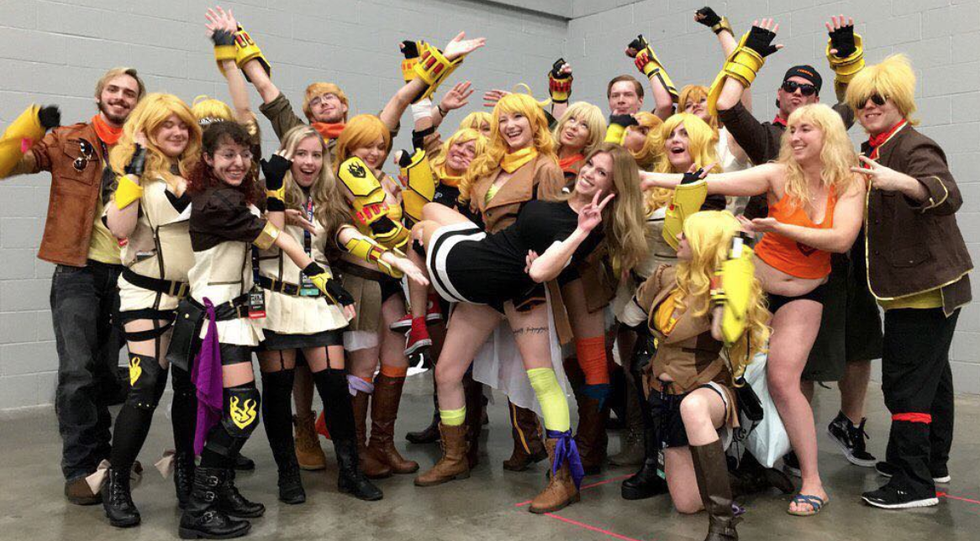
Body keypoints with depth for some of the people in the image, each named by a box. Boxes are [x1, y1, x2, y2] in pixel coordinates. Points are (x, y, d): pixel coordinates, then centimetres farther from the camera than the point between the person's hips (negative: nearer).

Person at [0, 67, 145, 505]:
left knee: (109, 371, 12)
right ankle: (81, 467, 6)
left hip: (125, 273, 2)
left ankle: (102, 454, 30)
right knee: (77, 371, -8)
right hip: (78, 271, -2)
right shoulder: (68, 141, 4)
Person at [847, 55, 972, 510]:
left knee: (905, 380, -10)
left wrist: (899, 181, -52)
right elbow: (867, 214, 24)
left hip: (927, 283, -10)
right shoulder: (871, 152, 12)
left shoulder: (915, 147, -15)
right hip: (909, 284, 10)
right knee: (930, 373, 20)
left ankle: (914, 484, -4)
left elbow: (948, 194, -36)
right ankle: (932, 463, 34)